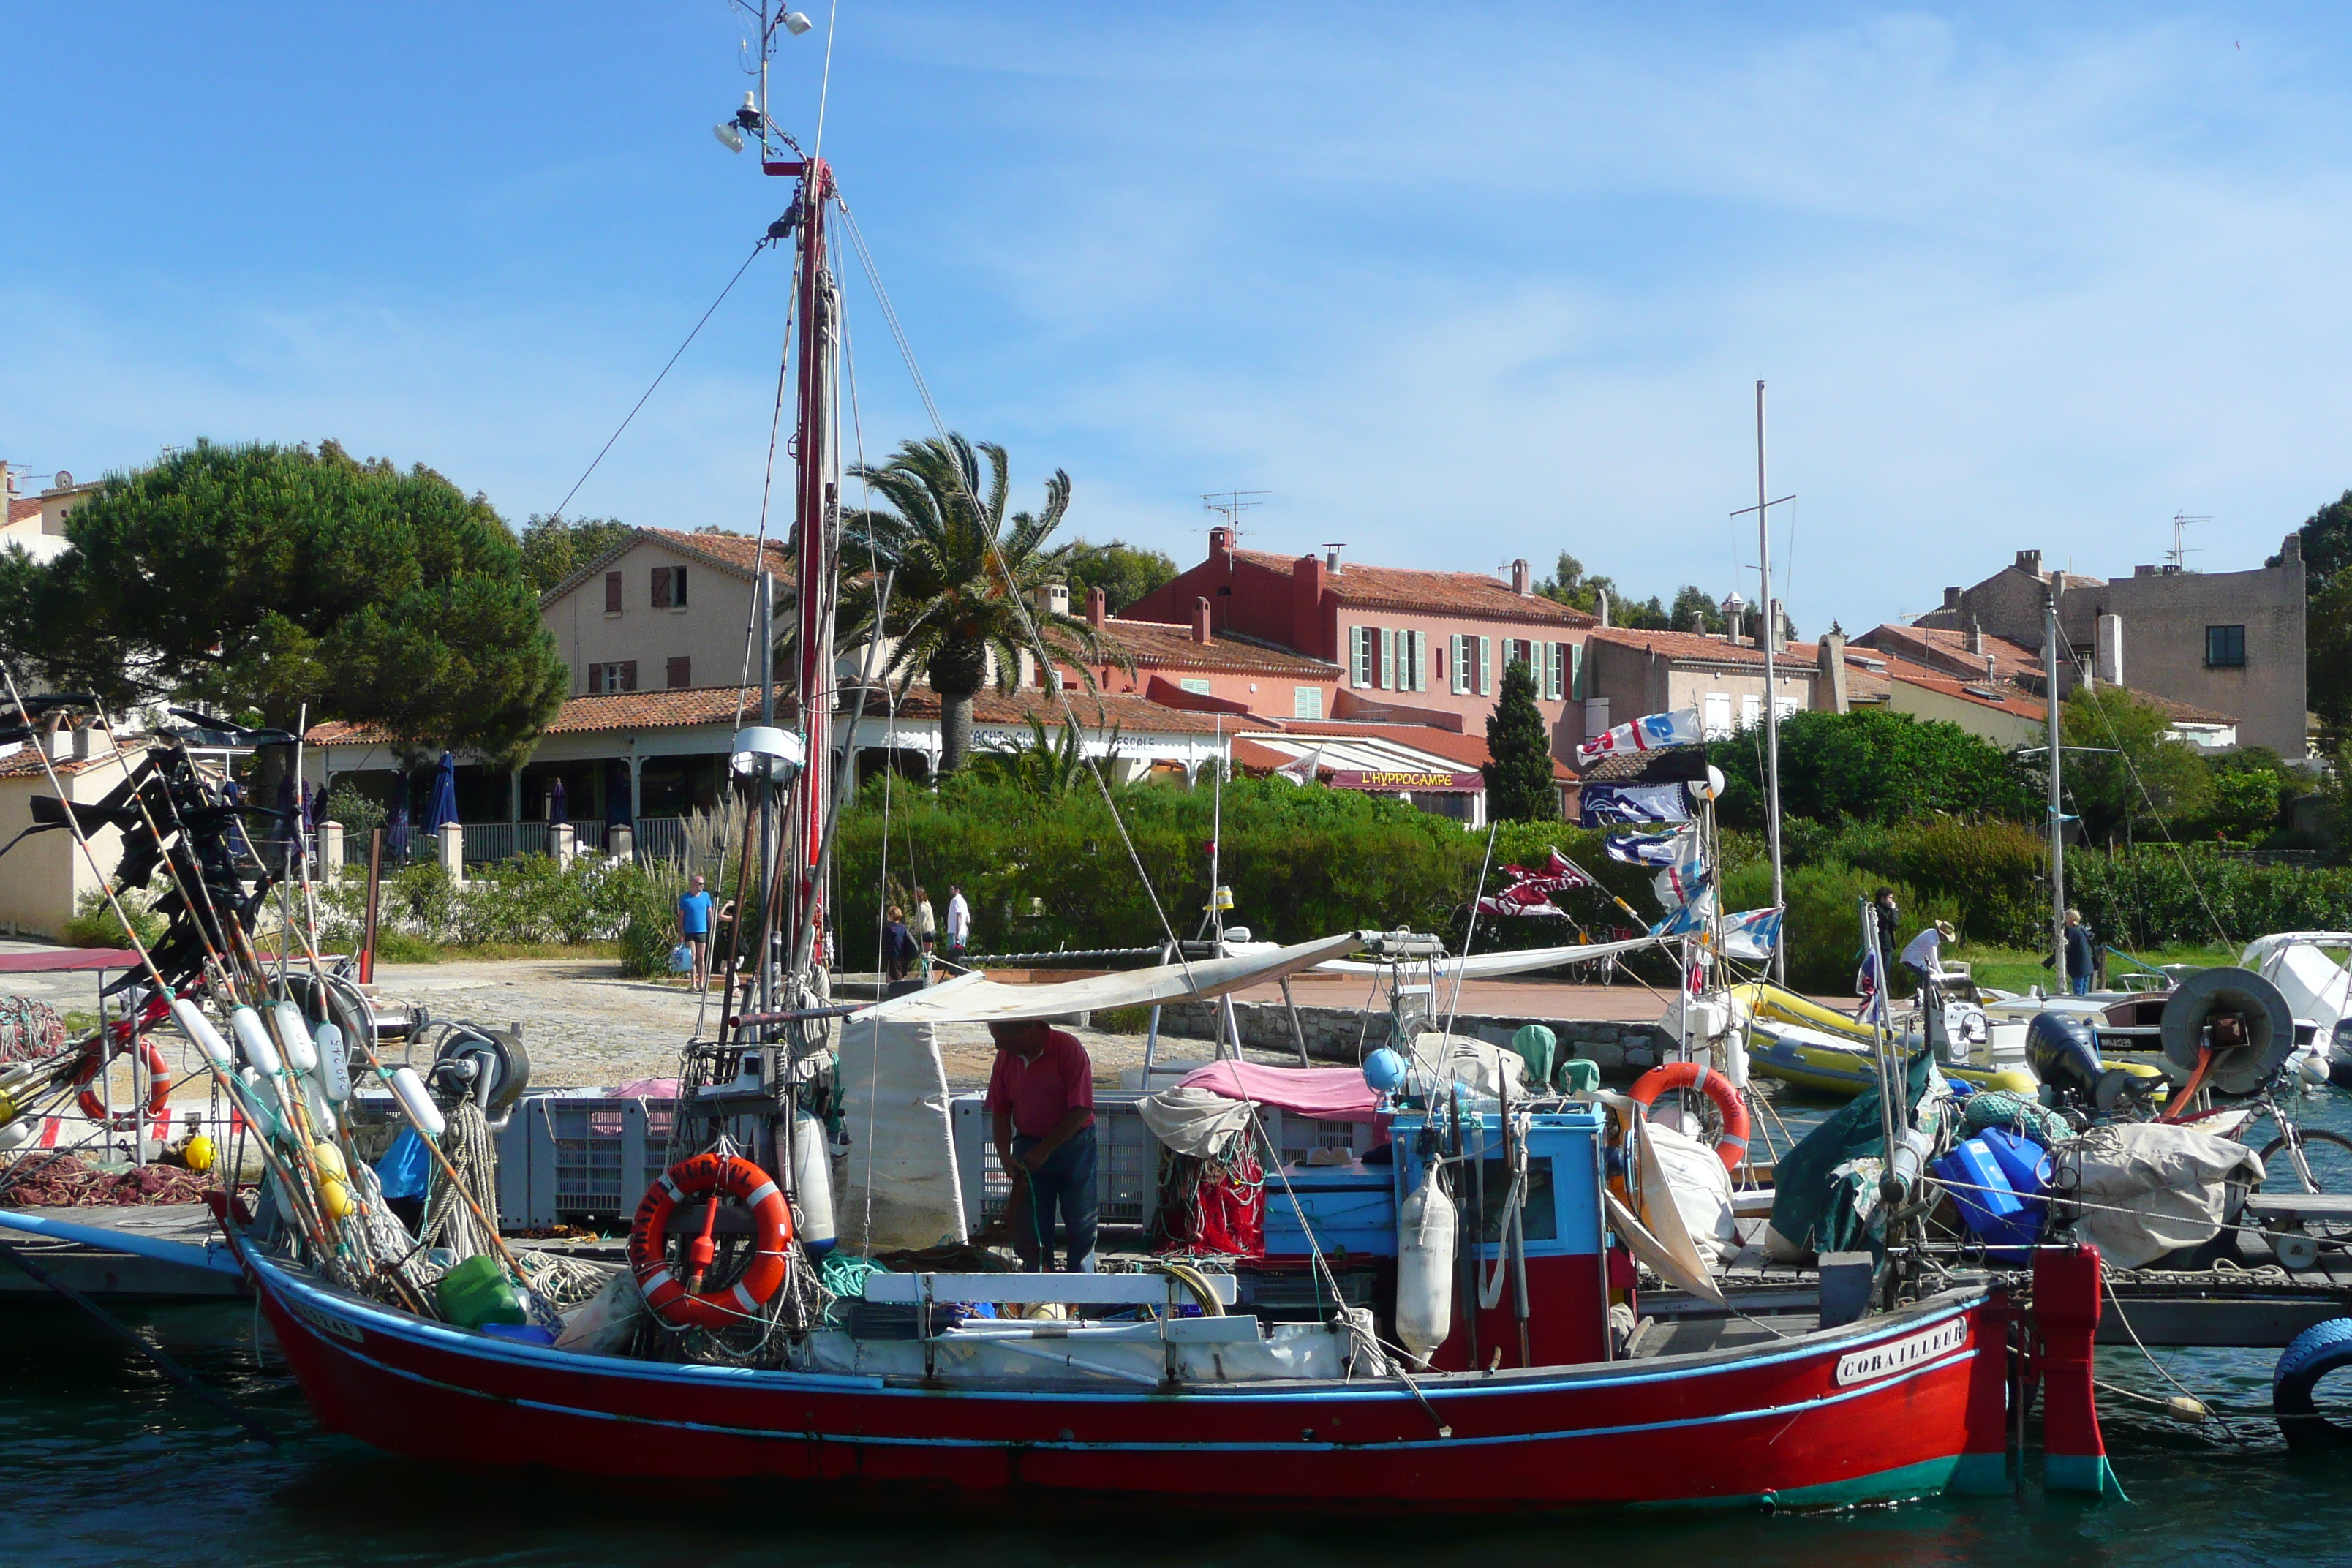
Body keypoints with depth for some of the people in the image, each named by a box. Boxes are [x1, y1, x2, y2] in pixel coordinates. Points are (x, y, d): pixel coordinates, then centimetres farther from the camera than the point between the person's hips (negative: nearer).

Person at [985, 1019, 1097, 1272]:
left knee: (1080, 1222, 2)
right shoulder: (1005, 1057, -2)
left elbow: (1081, 1110, -20)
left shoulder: (1068, 1049, -18)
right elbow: (1000, 1111, 5)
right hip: (1028, 1148, 4)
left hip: (1073, 1144, -4)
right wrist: (1004, 1155, -9)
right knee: (1028, 1223, 3)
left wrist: (1045, 1150, -19)